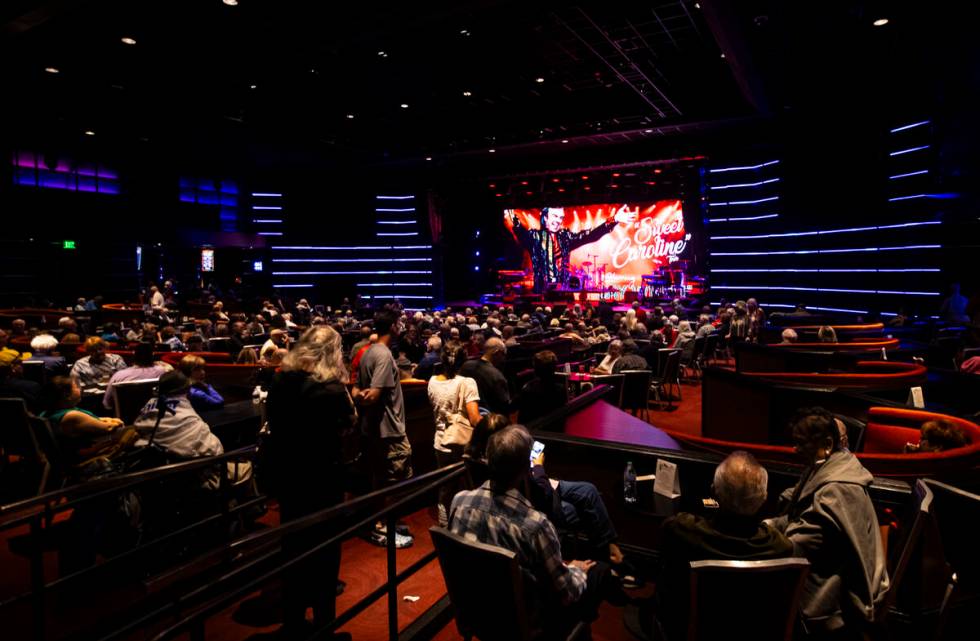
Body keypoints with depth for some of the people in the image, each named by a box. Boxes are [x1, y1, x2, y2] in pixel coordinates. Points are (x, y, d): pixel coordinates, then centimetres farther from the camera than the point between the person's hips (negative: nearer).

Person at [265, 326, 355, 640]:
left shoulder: (279, 382, -4)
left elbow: (274, 424, 10)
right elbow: (347, 426, -6)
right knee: (324, 550, 12)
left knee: (294, 546, 20)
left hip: (286, 474, 6)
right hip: (323, 478, -5)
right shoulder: (332, 389, -22)